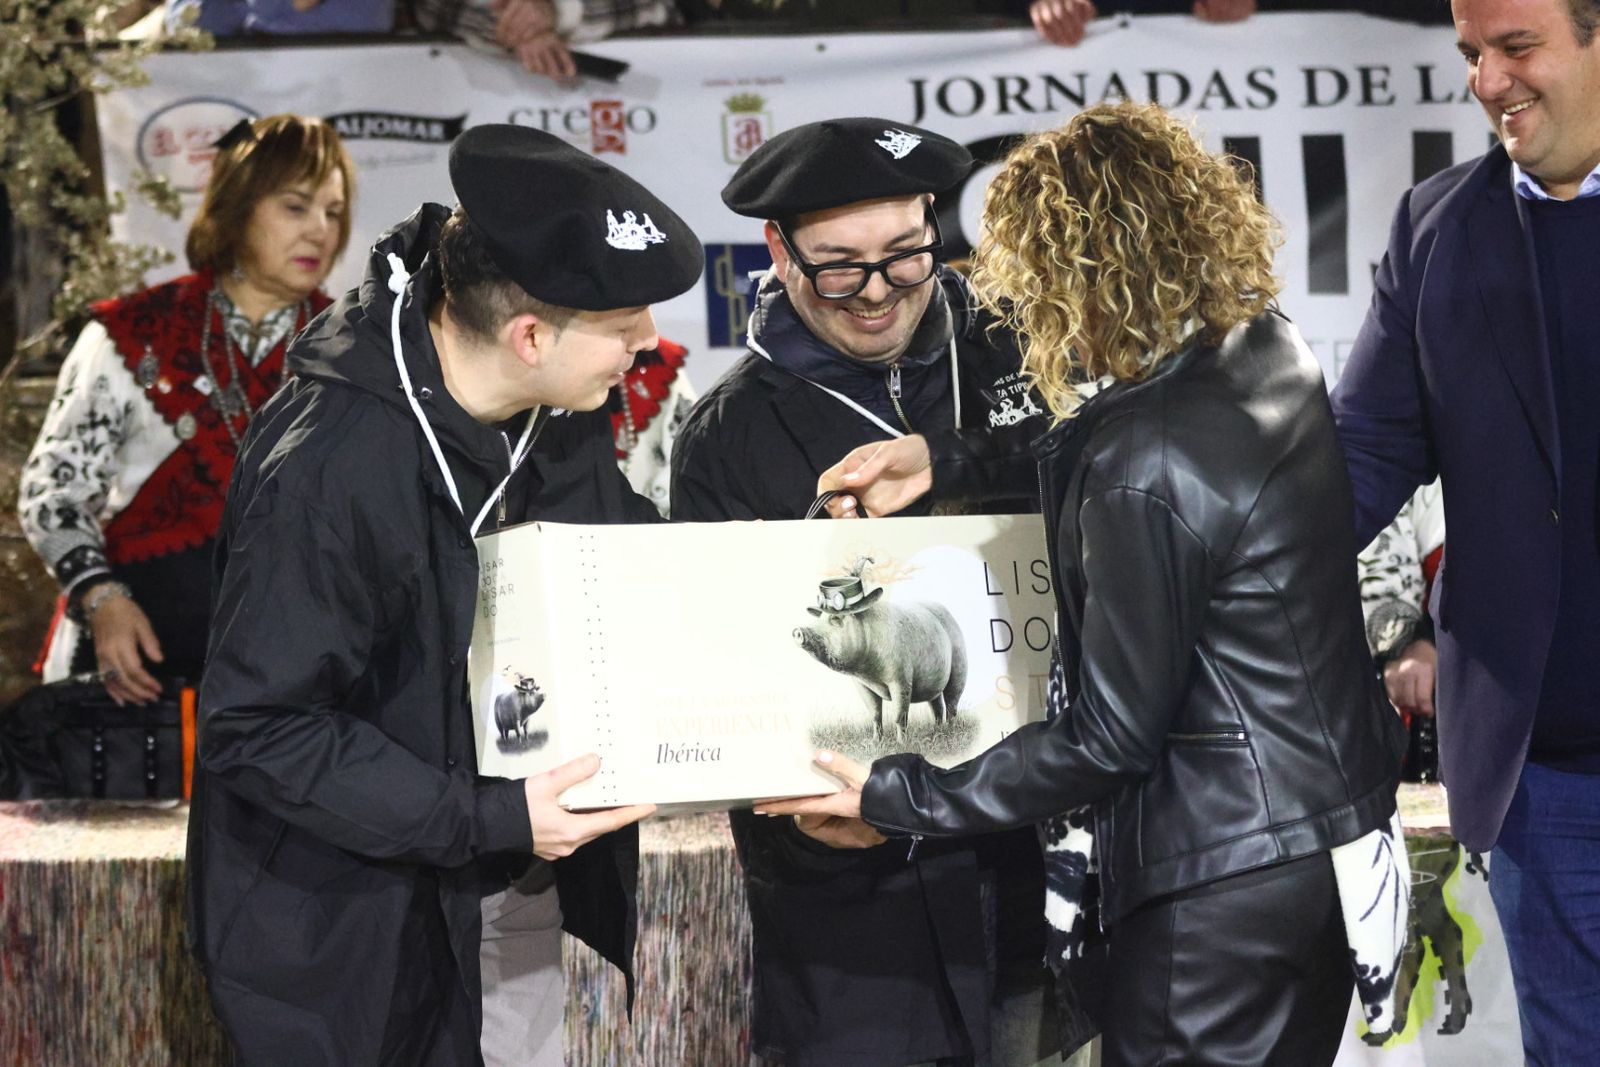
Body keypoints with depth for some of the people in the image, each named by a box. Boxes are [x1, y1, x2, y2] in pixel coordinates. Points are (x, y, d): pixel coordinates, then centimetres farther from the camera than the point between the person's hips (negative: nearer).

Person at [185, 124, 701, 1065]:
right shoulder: (329, 466, -28)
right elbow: (258, 731, -25)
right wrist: (486, 819, -29)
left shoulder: (555, 425, -2)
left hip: (516, 882, 8)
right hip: (361, 942, -7)